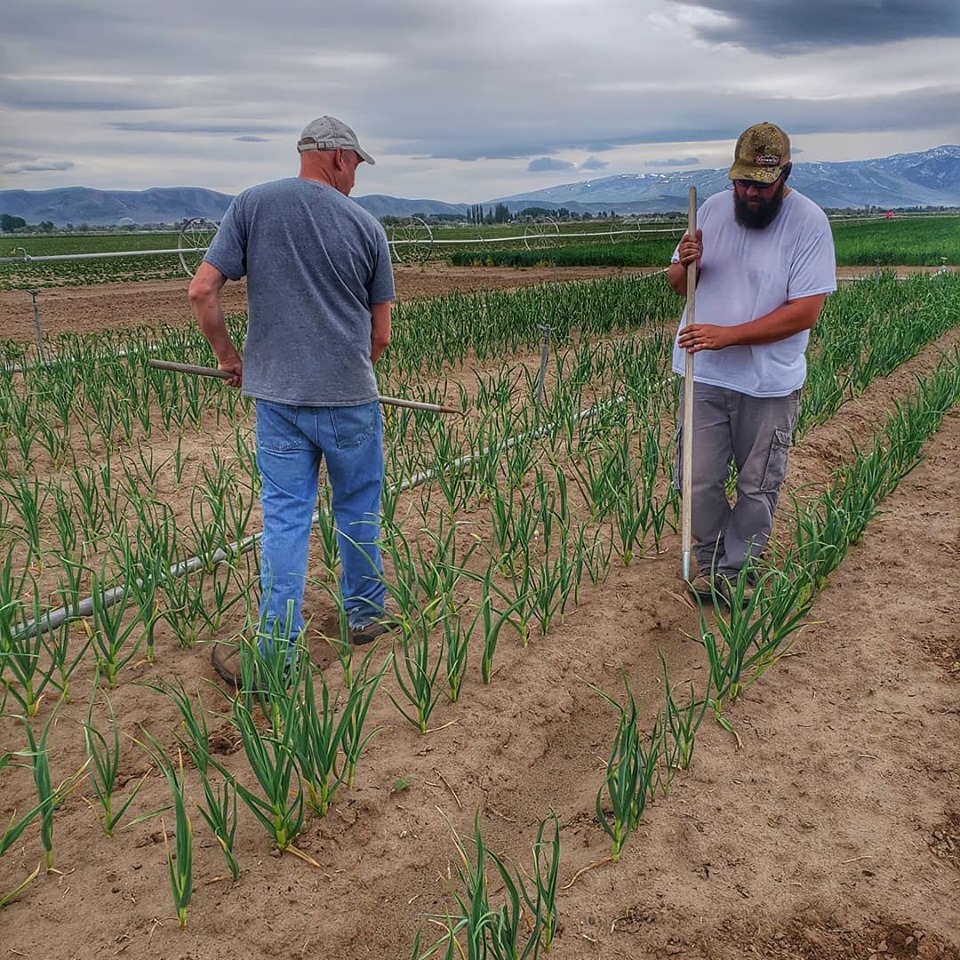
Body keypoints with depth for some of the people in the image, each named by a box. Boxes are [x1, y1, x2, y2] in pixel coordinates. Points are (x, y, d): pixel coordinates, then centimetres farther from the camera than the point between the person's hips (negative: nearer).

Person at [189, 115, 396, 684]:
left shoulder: (252, 206, 0)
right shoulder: (366, 225, 0)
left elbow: (202, 292, -5)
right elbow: (381, 334, 3)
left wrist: (229, 355, 9)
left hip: (277, 396, 1)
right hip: (351, 399, -1)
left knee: (285, 518, 6)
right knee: (358, 510, 16)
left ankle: (274, 655, 9)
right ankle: (366, 614, 33)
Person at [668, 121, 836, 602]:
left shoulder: (809, 222, -12)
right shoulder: (712, 209, 2)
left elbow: (805, 311, -18)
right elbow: (677, 284, 11)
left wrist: (727, 335, -25)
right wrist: (684, 263, -13)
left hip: (769, 383, -3)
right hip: (703, 375, 3)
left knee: (758, 487, 11)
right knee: (697, 481, 6)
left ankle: (739, 568, 31)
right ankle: (711, 557, 29)